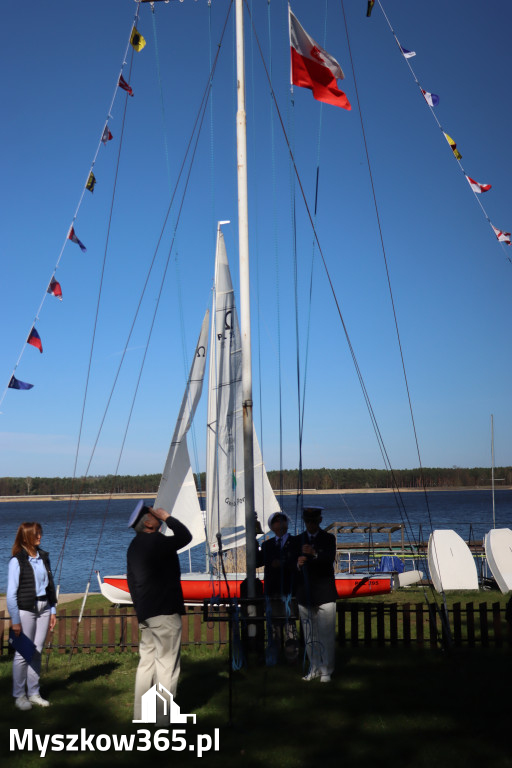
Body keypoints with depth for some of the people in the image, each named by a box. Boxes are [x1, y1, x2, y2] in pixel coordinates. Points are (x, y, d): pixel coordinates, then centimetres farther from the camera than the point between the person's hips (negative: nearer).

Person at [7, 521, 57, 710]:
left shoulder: (43, 557, 8)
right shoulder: (17, 560, -9)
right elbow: (11, 593, -10)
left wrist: (53, 610, 11)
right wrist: (15, 620, -12)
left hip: (43, 609, 5)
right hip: (25, 610, -5)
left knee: (37, 652, 10)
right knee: (22, 653, 0)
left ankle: (33, 693, 20)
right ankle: (19, 695, 13)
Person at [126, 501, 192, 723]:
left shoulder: (135, 545, 13)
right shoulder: (155, 542, -17)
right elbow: (185, 536, -14)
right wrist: (167, 517, -4)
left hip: (145, 613, 9)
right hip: (164, 613, -9)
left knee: (147, 661, 14)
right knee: (167, 665, -2)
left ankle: (140, 715, 20)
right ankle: (162, 719, 1)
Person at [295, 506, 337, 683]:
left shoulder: (328, 538, 2)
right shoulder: (298, 540, 9)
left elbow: (330, 559, -16)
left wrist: (315, 554, -36)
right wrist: (298, 564, -20)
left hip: (324, 593, -3)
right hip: (305, 594, 3)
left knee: (326, 634, -3)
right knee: (309, 635, 9)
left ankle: (326, 670, 6)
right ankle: (314, 669, 20)